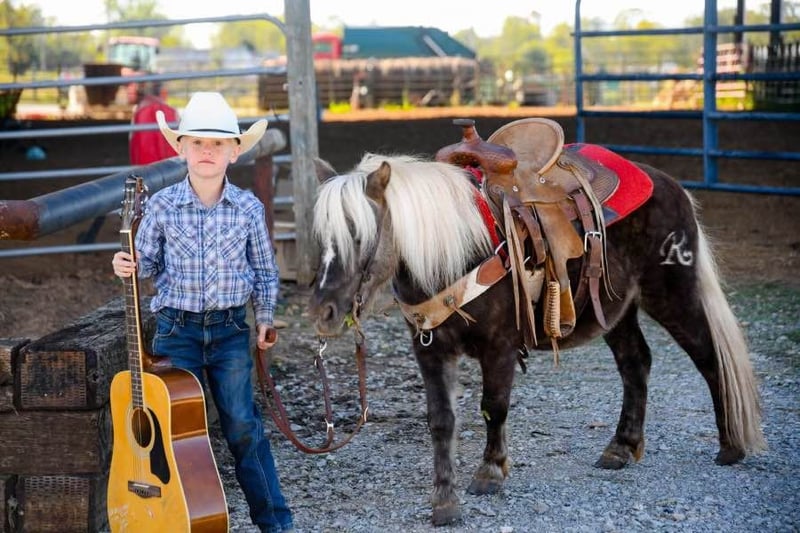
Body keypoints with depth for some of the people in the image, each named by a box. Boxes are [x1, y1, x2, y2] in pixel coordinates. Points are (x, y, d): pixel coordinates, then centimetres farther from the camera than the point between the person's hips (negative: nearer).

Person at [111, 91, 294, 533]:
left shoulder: (249, 207, -2)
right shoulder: (162, 205, -5)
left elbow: (264, 269, 8)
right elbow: (149, 263, 5)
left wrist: (265, 318, 6)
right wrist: (128, 266, -16)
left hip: (230, 330, 0)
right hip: (176, 330, 0)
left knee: (242, 425, 2)